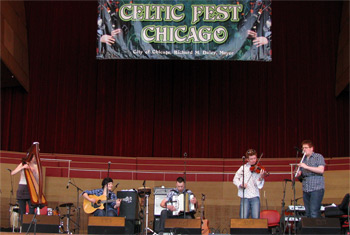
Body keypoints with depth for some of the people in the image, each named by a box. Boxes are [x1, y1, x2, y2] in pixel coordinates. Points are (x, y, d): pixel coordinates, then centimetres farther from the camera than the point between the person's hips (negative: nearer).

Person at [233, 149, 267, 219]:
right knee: (243, 218, -7)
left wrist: (261, 178, -24)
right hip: (244, 197, 0)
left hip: (255, 197, 0)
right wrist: (240, 184, -10)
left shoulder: (259, 169, 3)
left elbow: (259, 186, -6)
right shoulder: (243, 168, 6)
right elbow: (235, 179, 9)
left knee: (256, 218, -7)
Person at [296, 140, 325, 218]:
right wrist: (299, 175, 1)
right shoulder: (303, 160, 20)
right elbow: (301, 176, 25)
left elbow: (321, 170, -13)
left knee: (314, 213, -14)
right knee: (307, 213, 4)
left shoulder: (318, 157, 2)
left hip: (316, 189, -6)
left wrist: (306, 167, -15)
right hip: (305, 190, 6)